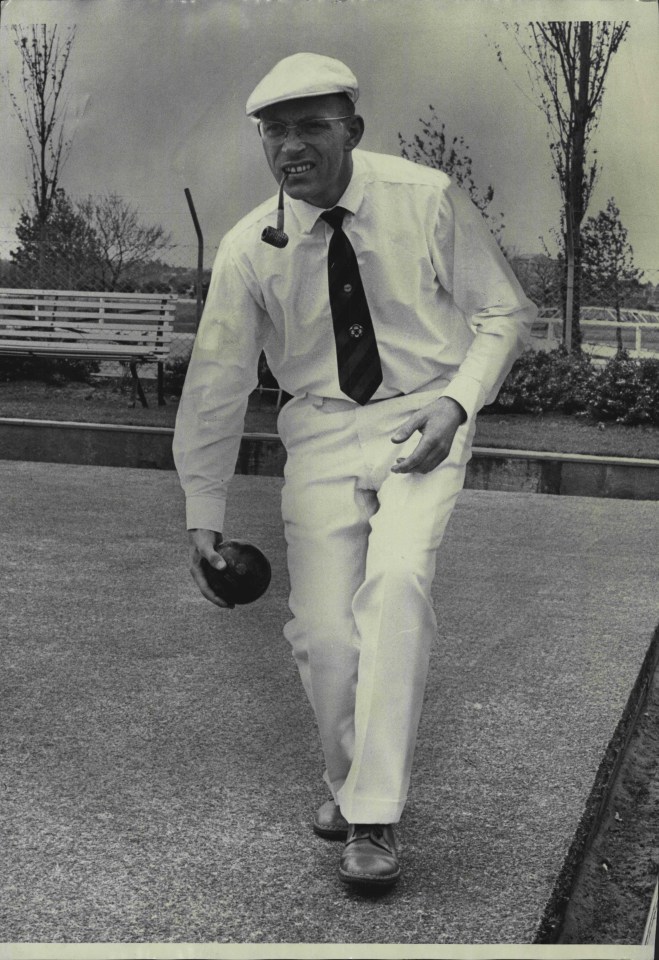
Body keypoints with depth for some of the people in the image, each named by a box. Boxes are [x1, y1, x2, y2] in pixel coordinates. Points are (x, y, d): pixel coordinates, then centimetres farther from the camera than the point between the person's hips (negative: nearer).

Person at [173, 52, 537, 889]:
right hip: (321, 434, 2)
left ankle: (373, 819, -16)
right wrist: (203, 516, 1)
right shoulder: (250, 247, -5)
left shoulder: (427, 200, -9)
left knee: (397, 581, -26)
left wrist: (457, 402, -15)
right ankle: (348, 781, 23)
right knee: (323, 630, -7)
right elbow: (216, 383, 1)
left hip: (422, 420, -2)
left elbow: (504, 314, 2)